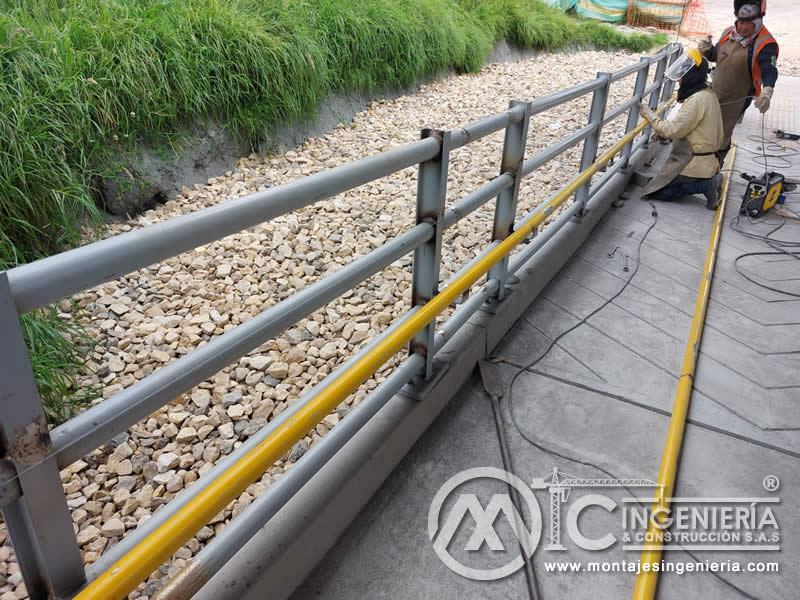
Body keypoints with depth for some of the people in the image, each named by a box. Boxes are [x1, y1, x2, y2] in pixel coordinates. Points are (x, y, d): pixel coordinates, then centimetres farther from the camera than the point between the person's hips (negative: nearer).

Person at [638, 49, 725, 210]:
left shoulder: (697, 100, -21)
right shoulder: (708, 94, 10)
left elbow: (672, 131, -22)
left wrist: (648, 114, -12)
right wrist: (662, 131, 6)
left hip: (693, 165, -9)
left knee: (656, 192, -3)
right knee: (659, 183, 19)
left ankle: (704, 185, -8)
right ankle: (708, 180, 7)